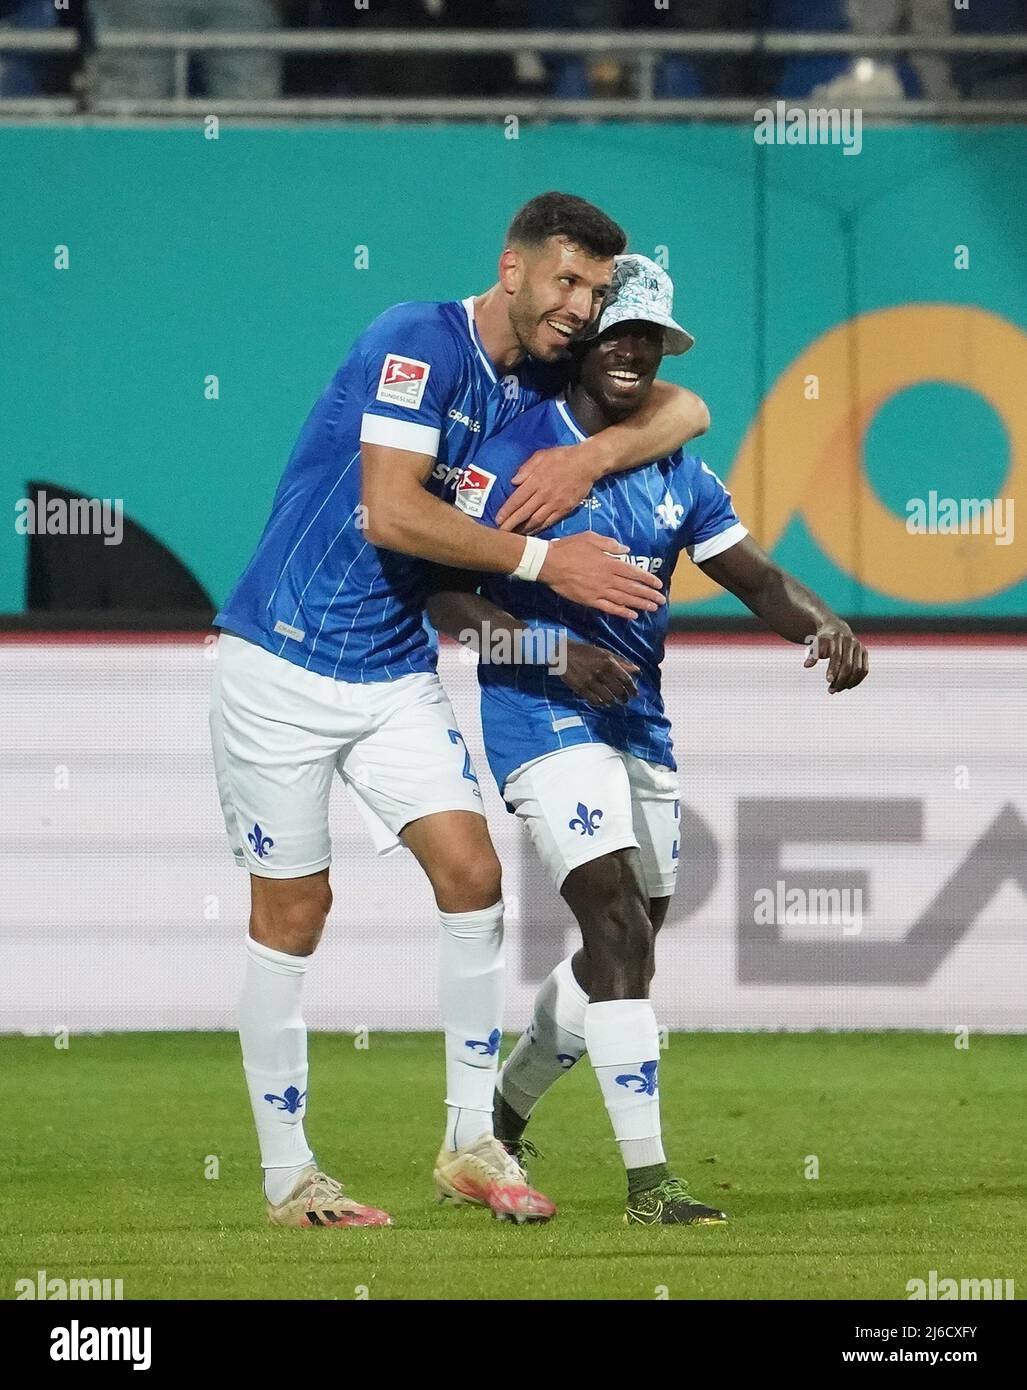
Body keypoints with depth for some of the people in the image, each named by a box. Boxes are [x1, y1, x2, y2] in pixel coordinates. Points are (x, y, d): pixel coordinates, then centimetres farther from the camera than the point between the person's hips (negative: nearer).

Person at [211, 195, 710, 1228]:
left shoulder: (543, 381, 4)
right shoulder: (417, 344, -18)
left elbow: (684, 411, 6)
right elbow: (390, 512, -27)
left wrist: (590, 456, -13)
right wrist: (542, 559, -23)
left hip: (397, 671, 6)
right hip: (283, 667, -6)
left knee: (471, 871, -8)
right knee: (292, 909, 0)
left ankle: (471, 1140, 1)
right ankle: (286, 1174, 8)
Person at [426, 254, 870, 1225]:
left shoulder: (677, 472, 11)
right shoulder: (517, 455, -10)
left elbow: (755, 578, 9)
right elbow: (445, 599, -13)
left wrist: (823, 627, -13)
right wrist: (556, 652, -27)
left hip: (640, 722, 8)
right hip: (541, 716, -8)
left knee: (627, 948, 13)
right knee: (618, 923, -19)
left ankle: (500, 1118, 36)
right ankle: (647, 1180, -22)